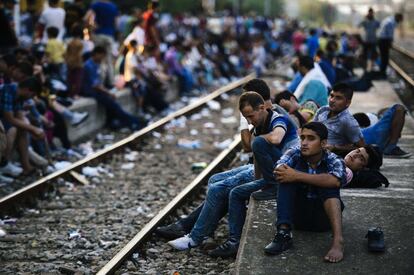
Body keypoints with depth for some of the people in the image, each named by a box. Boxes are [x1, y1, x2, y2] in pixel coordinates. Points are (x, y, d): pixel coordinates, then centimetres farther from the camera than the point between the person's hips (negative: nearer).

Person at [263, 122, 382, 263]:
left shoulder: (334, 161, -8)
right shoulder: (295, 154, 0)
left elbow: (335, 180, -32)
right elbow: (279, 169, -20)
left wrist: (297, 176, -36)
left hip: (322, 217, -1)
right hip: (297, 215, 2)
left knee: (328, 184, -28)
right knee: (287, 176, -20)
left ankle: (338, 241, -43)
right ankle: (283, 233, -34)